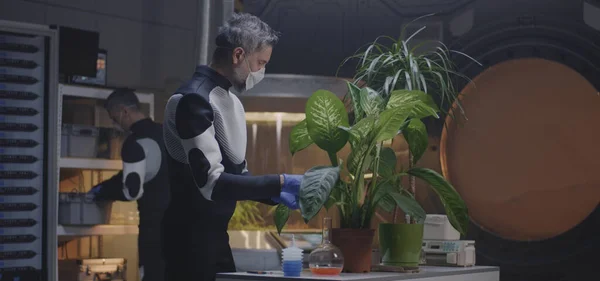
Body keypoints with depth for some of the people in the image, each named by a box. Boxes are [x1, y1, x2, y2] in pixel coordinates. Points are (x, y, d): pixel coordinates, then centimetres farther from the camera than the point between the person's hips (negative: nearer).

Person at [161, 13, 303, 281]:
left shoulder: (229, 99, 12)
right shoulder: (194, 99, -18)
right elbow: (212, 182, -25)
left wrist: (279, 196, 2)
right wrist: (281, 183, -22)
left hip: (214, 232, 9)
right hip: (191, 237, -9)